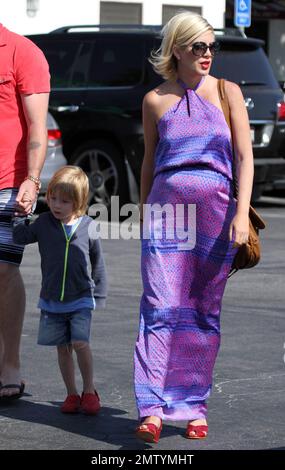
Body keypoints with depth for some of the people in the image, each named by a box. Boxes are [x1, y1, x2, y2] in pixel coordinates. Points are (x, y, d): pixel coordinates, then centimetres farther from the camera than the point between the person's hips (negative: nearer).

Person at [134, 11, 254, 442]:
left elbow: (245, 156, 2)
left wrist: (242, 212, -8)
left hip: (216, 211, 1)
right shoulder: (156, 100, 7)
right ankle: (153, 411, -14)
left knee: (205, 314, 4)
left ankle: (194, 407, 12)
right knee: (161, 310, -10)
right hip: (167, 209, 0)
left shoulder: (227, 92, 6)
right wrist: (145, 215, 19)